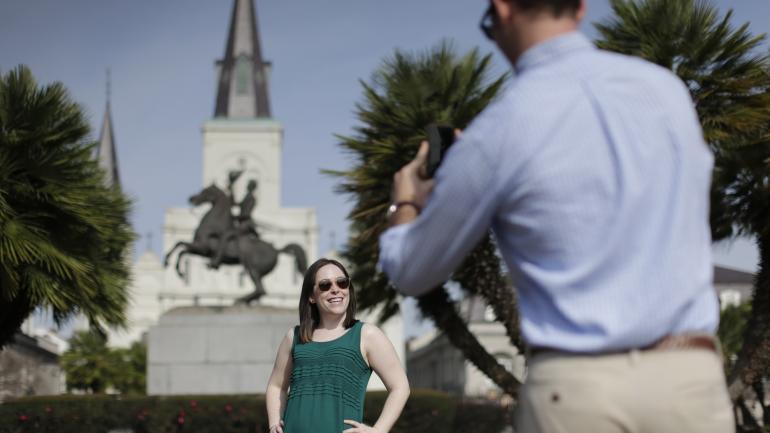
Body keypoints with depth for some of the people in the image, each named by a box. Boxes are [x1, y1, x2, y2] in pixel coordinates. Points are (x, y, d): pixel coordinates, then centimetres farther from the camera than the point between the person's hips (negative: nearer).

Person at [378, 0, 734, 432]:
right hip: (689, 379, 3)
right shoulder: (667, 88, 9)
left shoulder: (497, 131, -4)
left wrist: (404, 204, 34)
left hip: (576, 387, -3)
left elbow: (412, 274, 10)